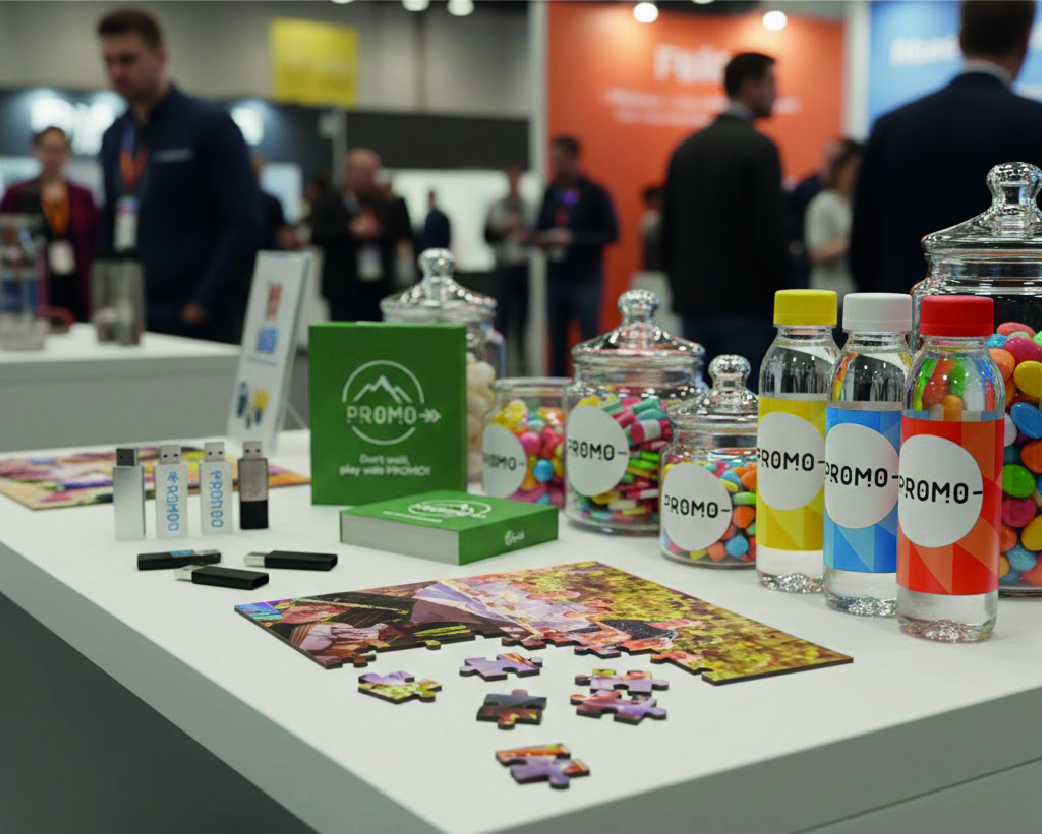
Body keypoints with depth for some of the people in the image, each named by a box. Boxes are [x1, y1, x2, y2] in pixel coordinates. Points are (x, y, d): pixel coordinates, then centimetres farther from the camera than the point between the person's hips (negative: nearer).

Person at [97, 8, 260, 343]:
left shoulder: (210, 124, -5)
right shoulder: (113, 137, 13)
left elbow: (244, 225, -10)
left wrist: (203, 303, -14)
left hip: (197, 325, -5)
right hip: (128, 320, 5)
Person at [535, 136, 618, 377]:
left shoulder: (595, 193, -3)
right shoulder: (551, 192, 12)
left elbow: (611, 233, -7)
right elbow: (540, 227, 22)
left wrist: (573, 238, -17)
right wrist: (541, 238, -2)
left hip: (586, 278, -5)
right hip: (556, 277, 5)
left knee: (589, 341, -5)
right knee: (557, 342, 6)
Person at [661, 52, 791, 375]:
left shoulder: (686, 148, 11)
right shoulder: (759, 147, -9)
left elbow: (669, 230, 13)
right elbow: (772, 235, -13)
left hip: (694, 304, 7)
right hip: (746, 308, -7)